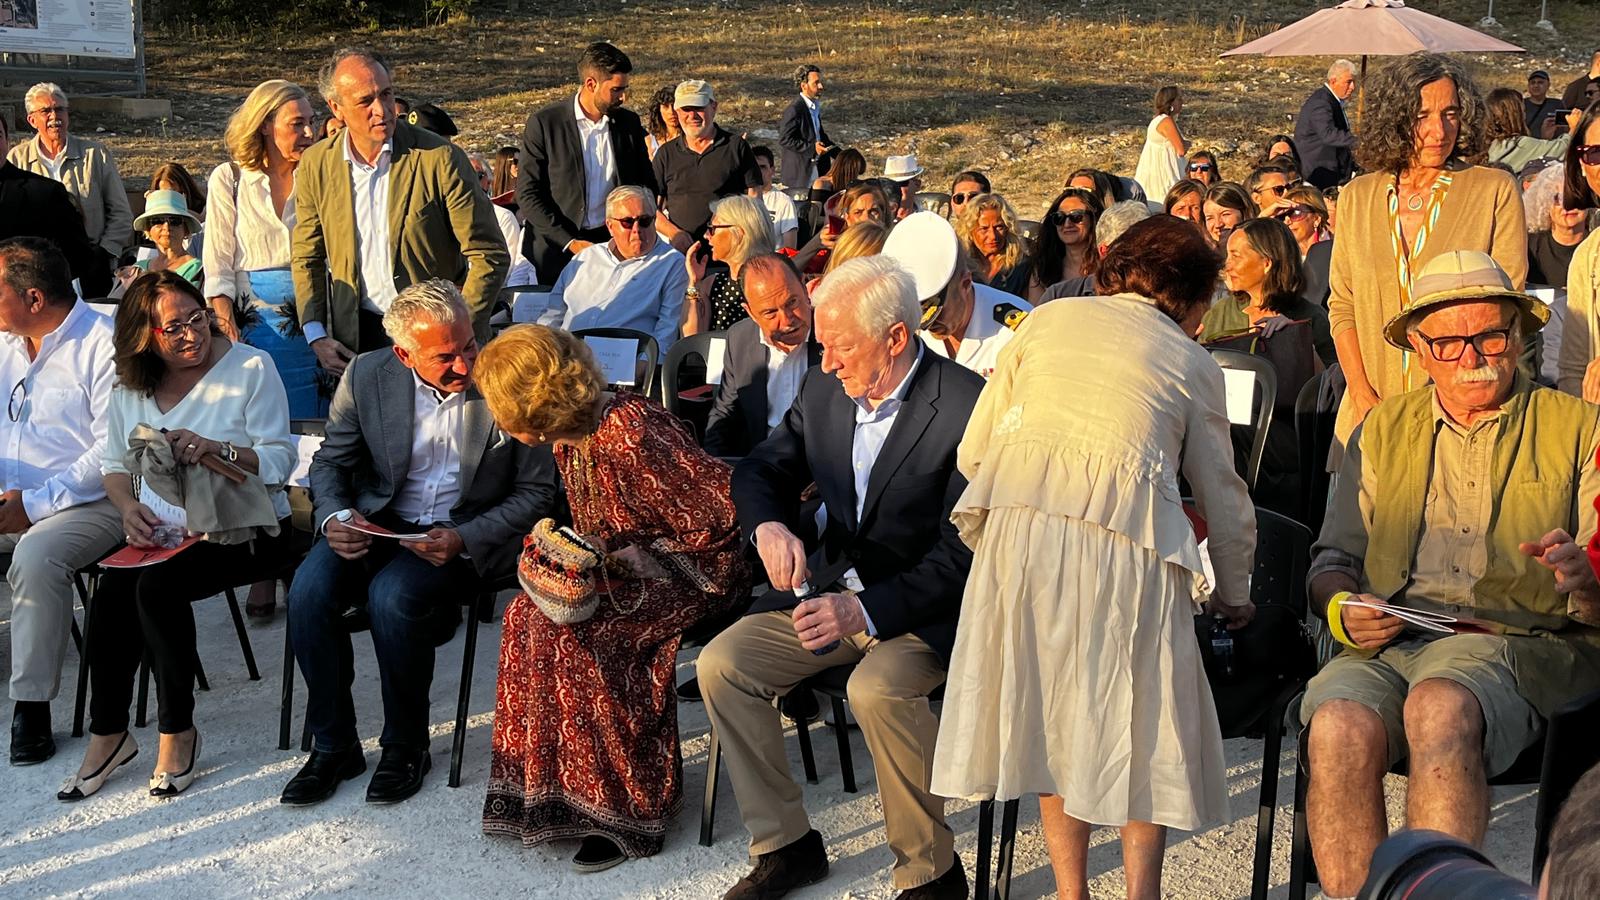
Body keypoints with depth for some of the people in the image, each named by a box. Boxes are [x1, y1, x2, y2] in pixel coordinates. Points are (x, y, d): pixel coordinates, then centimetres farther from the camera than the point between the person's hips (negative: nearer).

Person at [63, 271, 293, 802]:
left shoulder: (251, 368, -4)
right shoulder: (131, 388, 10)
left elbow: (281, 460, -7)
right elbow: (114, 465, 15)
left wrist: (217, 450, -23)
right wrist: (130, 508, -6)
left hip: (244, 530, -4)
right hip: (160, 532, 4)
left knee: (158, 585, -30)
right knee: (111, 591, -25)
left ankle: (178, 730, -12)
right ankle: (107, 734, -7)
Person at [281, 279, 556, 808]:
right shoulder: (367, 376, -3)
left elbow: (537, 492, -6)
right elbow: (330, 461, 10)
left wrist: (464, 540, -20)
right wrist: (335, 517, -13)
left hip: (464, 533, -3)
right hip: (377, 523, 4)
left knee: (391, 597, -32)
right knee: (309, 591, -24)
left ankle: (406, 747, -8)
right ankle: (332, 745, -4)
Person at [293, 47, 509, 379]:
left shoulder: (440, 158, -11)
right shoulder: (315, 165, 1)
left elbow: (490, 256, -9)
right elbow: (306, 258, 12)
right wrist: (315, 336, 0)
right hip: (354, 339, 3)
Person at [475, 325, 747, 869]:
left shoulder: (628, 436, -27)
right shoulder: (570, 435, 2)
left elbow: (720, 517, -25)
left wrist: (625, 560, -20)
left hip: (699, 568, -9)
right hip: (634, 564, 9)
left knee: (565, 632, -24)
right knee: (527, 615, -10)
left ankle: (624, 809, -12)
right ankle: (539, 790, 0)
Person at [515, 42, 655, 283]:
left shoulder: (629, 123, 7)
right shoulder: (543, 123, -5)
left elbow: (646, 185, 16)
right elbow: (527, 194, -6)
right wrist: (569, 242, -14)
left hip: (614, 243, 3)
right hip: (558, 249, -3)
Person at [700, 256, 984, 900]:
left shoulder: (968, 407, -18)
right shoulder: (823, 390, 2)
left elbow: (964, 552, -21)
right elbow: (761, 469, 12)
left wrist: (867, 609, -30)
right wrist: (769, 525, -13)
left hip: (923, 607, -7)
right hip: (829, 587, 7)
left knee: (878, 689, -34)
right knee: (721, 664, -9)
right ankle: (785, 845, 6)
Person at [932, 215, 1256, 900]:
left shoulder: (1049, 319, 21)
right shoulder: (1193, 363, 19)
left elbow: (973, 453, 18)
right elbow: (1225, 500, 23)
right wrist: (1233, 599, 38)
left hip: (1016, 517, 2)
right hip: (1123, 534, -2)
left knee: (1051, 713, 15)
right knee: (1141, 719, 14)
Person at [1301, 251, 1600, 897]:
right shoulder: (1382, 429, 22)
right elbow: (1333, 558, 20)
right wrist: (1343, 608, -3)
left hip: (1520, 642, -2)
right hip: (1389, 644, 3)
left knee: (1440, 709, -37)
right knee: (1338, 730, -31)